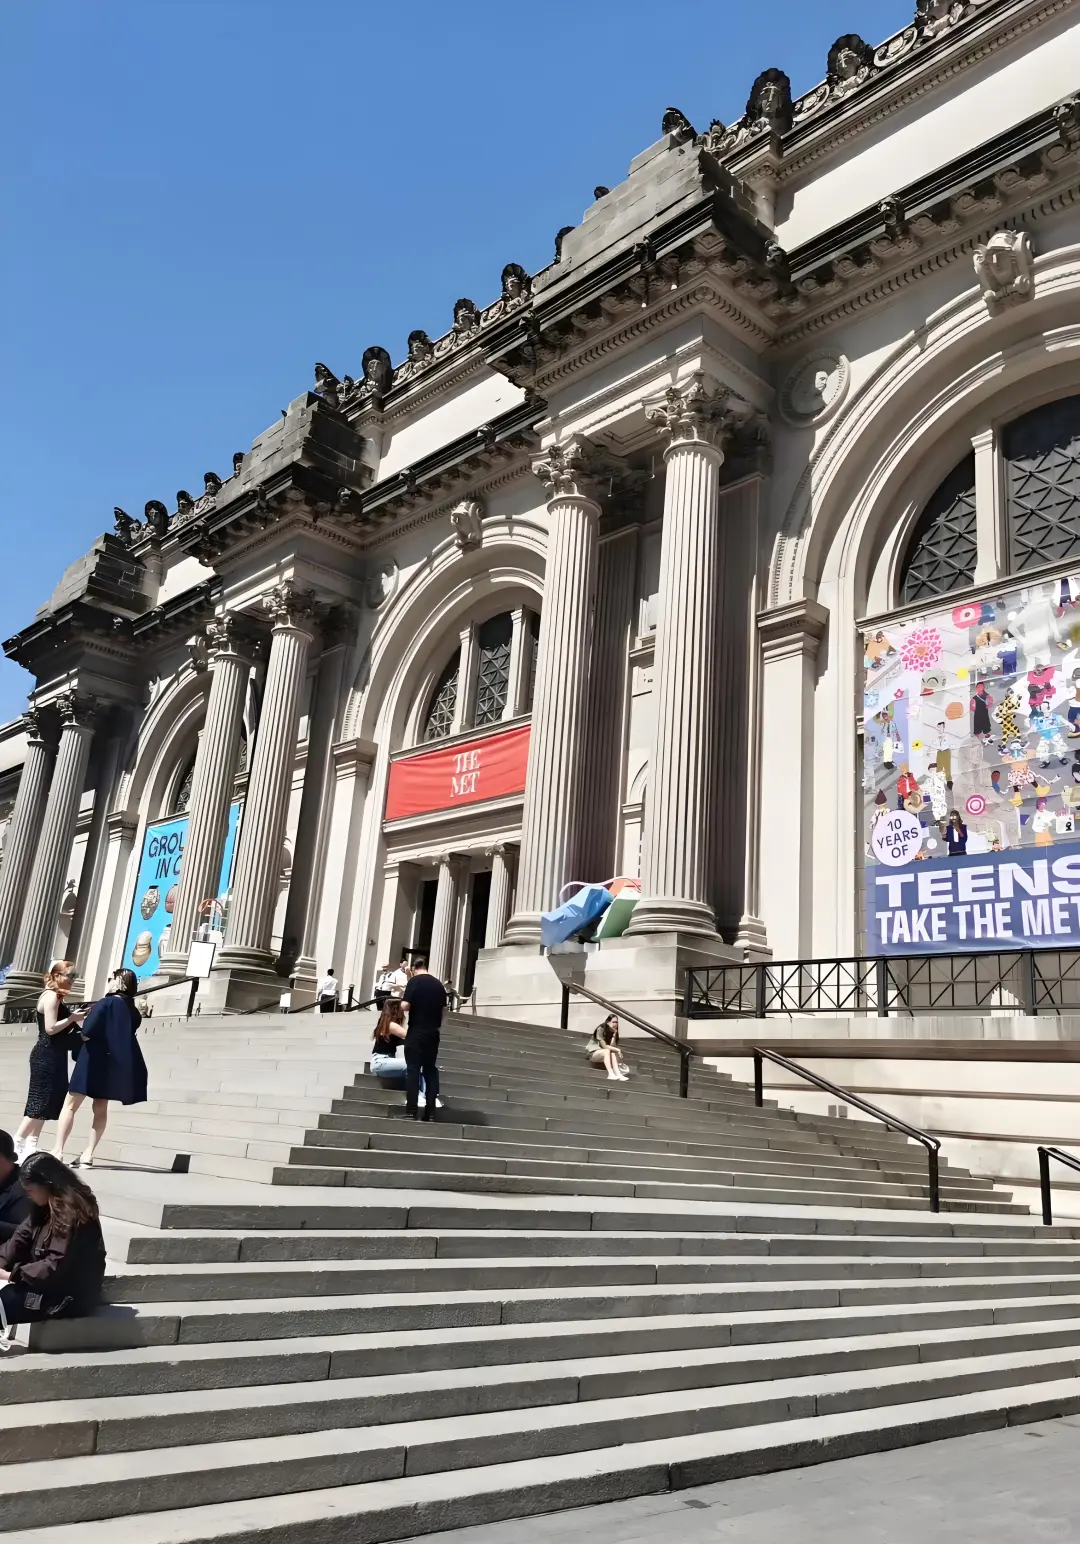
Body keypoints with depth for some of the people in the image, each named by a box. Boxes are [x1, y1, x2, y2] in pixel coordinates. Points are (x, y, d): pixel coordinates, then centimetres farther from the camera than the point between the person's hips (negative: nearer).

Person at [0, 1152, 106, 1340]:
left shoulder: (72, 1214, -21)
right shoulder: (47, 1207, 10)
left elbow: (56, 1266, -24)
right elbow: (21, 1239, 2)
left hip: (71, 1296, -9)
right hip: (51, 1284, 9)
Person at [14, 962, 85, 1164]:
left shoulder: (55, 997, 18)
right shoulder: (51, 996, -12)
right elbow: (50, 1028, -22)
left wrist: (75, 1021, 5)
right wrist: (73, 1018, -13)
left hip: (51, 1057, 10)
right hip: (47, 1057, -10)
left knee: (45, 1102, 8)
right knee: (40, 1102, -8)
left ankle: (30, 1147, 9)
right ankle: (16, 1146, -3)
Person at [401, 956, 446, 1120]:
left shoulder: (415, 981, -8)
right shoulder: (439, 984, 10)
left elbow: (405, 1006, -15)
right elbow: (443, 1009, 14)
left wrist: (414, 1005, 6)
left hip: (417, 1032, -5)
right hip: (433, 1033, 5)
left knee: (413, 1069, -2)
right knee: (430, 1069, 9)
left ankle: (412, 1110, -6)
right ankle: (430, 1112, 6)